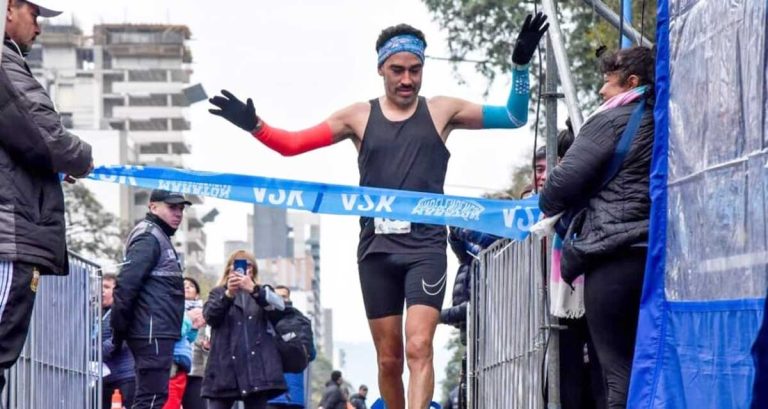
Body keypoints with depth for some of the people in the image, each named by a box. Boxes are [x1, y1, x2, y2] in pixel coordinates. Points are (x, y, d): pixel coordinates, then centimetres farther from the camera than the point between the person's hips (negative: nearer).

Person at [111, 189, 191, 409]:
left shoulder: (160, 238, 23)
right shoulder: (148, 237, -10)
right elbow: (126, 283, -20)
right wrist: (120, 327, -17)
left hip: (158, 333, 11)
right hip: (153, 332, -11)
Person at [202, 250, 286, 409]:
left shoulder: (262, 293, 18)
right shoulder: (219, 293, 16)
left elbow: (279, 309, -5)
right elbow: (210, 316, -5)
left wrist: (253, 290, -22)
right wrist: (229, 294, -22)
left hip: (257, 365, 1)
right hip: (225, 365, -1)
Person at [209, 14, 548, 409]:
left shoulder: (441, 111, 8)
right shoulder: (359, 116, 9)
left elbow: (514, 117, 9)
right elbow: (292, 144, 7)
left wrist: (520, 64, -4)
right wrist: (254, 124, -9)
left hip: (425, 246, -2)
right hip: (377, 247, 2)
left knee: (418, 347, -17)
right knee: (389, 358, 6)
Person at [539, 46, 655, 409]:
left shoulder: (611, 120, -3)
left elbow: (564, 180, -7)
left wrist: (547, 205, 15)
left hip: (614, 256, -7)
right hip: (660, 255, 7)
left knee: (619, 370, -8)